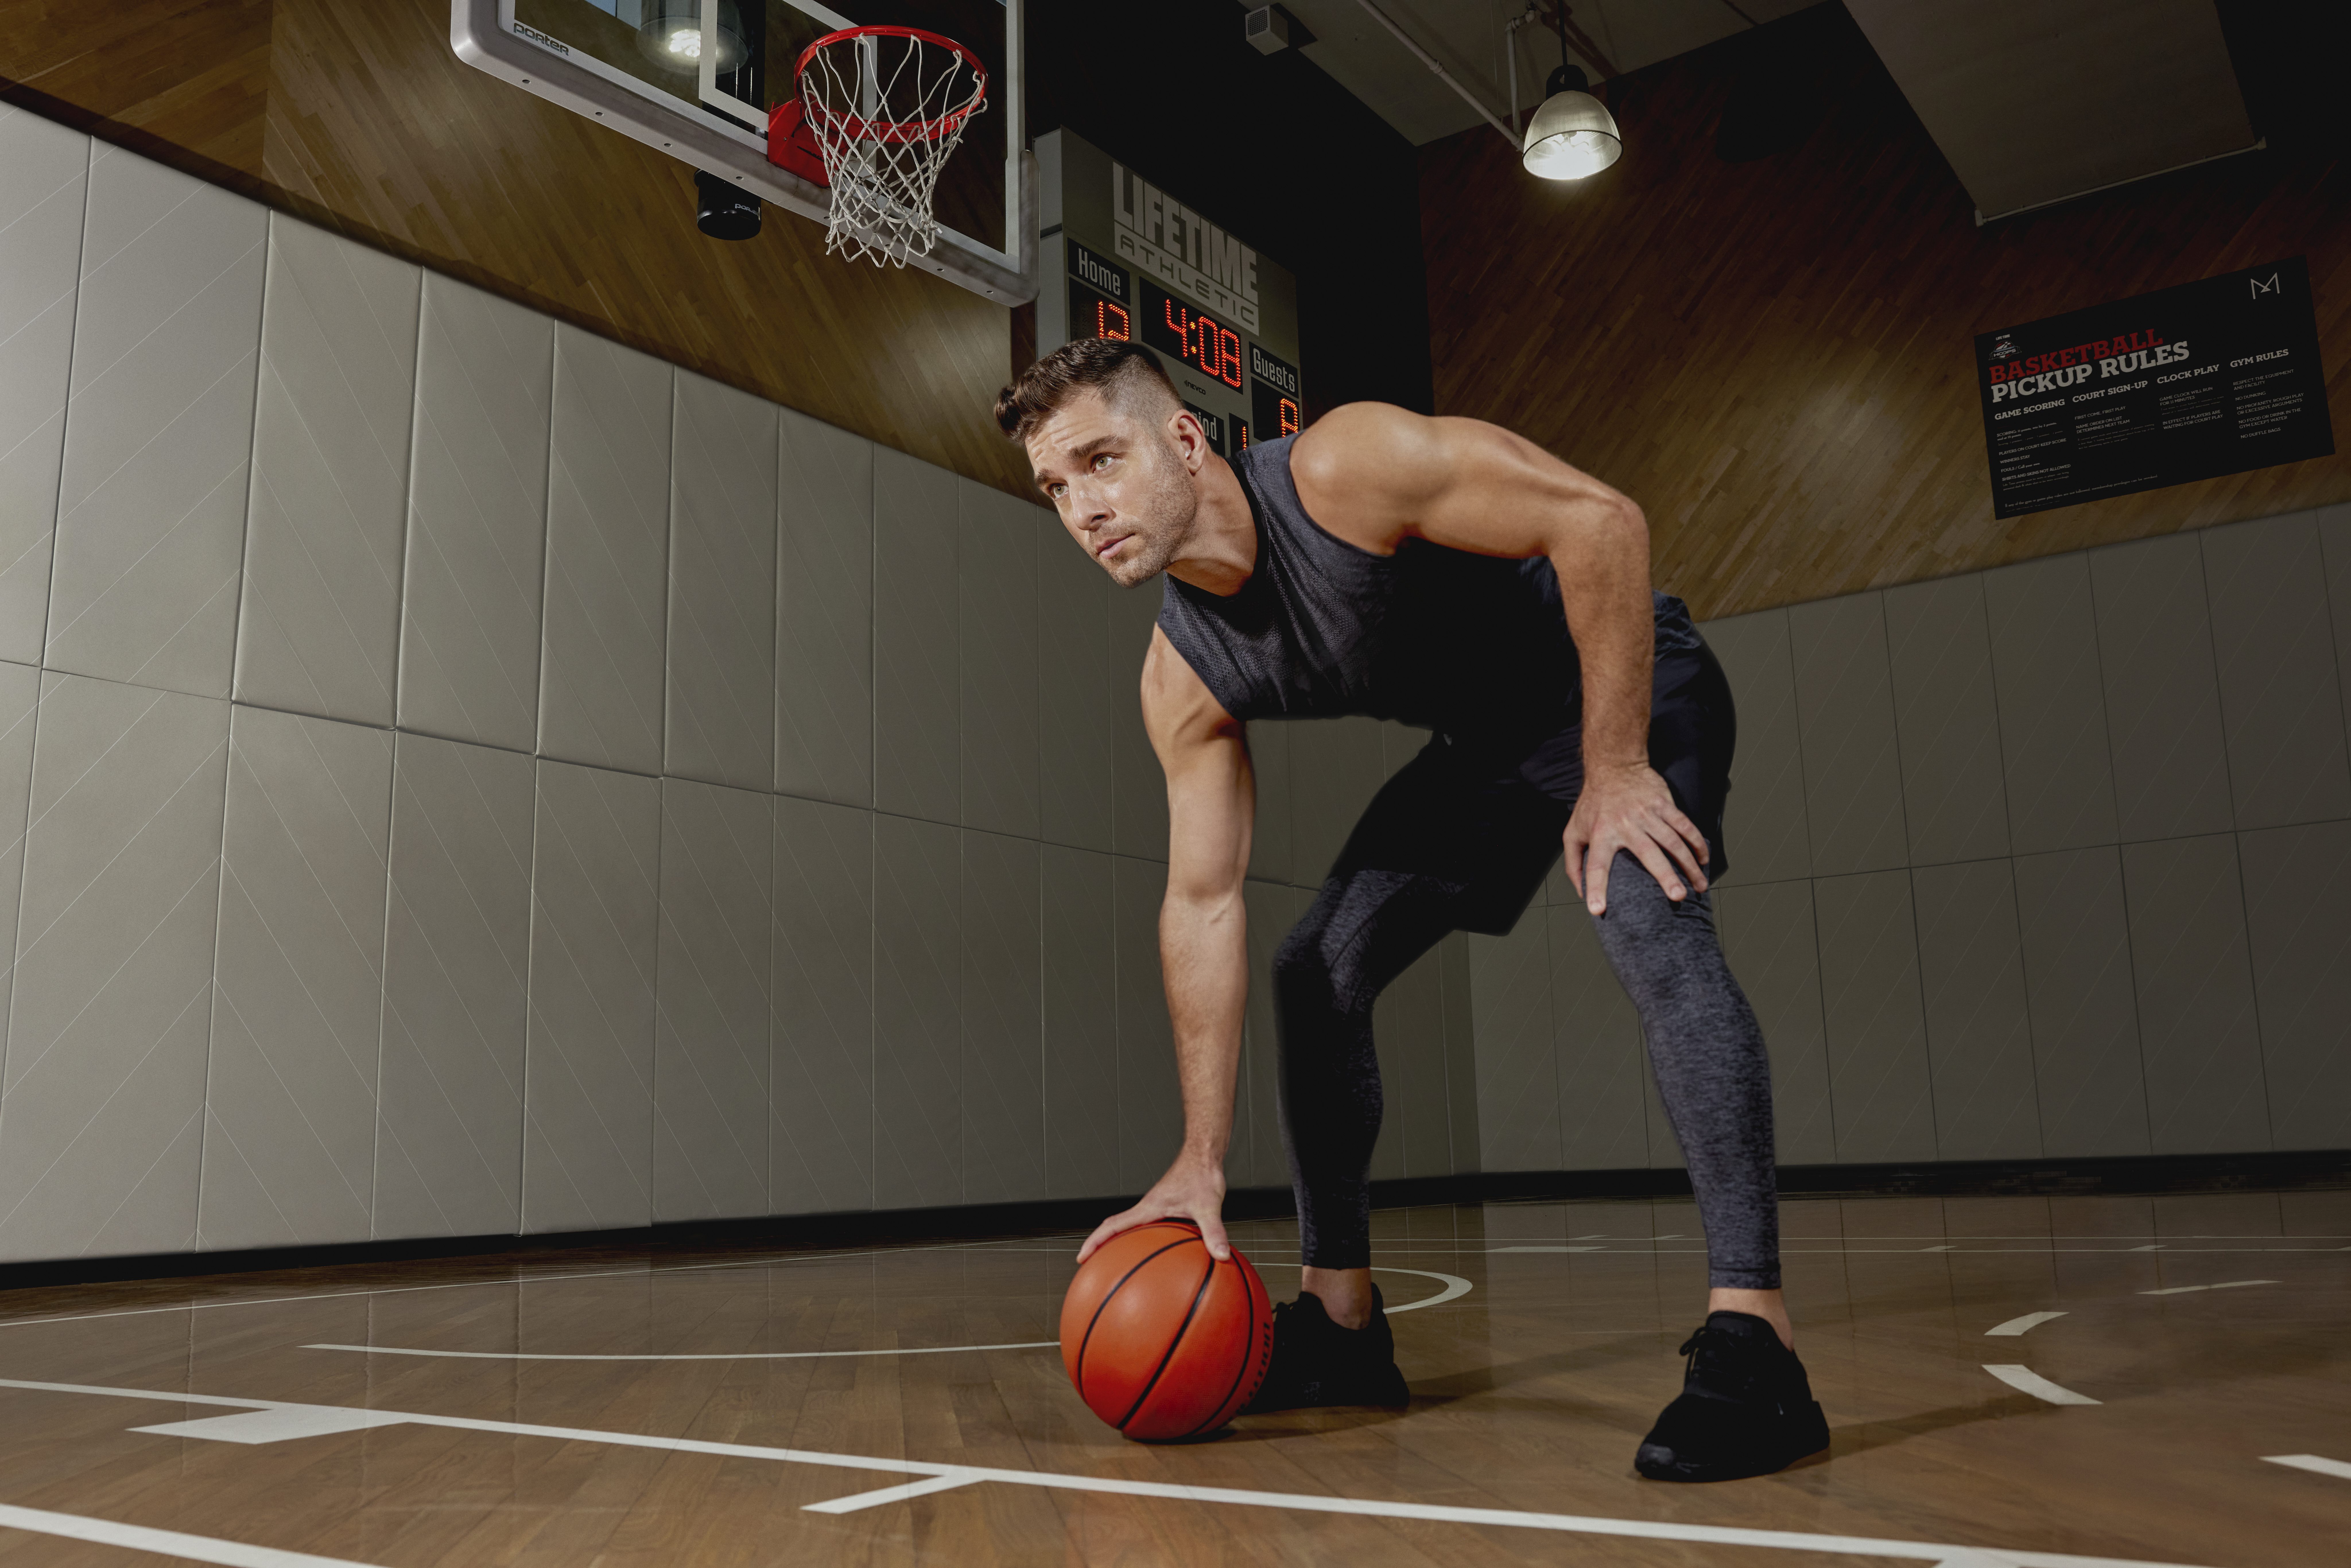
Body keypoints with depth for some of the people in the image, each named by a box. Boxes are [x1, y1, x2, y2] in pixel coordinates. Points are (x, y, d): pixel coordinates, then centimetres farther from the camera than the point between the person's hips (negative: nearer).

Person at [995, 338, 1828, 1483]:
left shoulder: (1341, 469, -33)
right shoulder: (1183, 682, -13)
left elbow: (1599, 520, -31)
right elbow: (1202, 903, -11)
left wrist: (1615, 770, -29)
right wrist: (1202, 1161, -13)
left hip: (1626, 685, -6)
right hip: (1484, 745, 7)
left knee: (1649, 924, -32)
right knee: (1314, 971, 1)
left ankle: (1751, 1343, -29)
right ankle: (1340, 1324, 12)